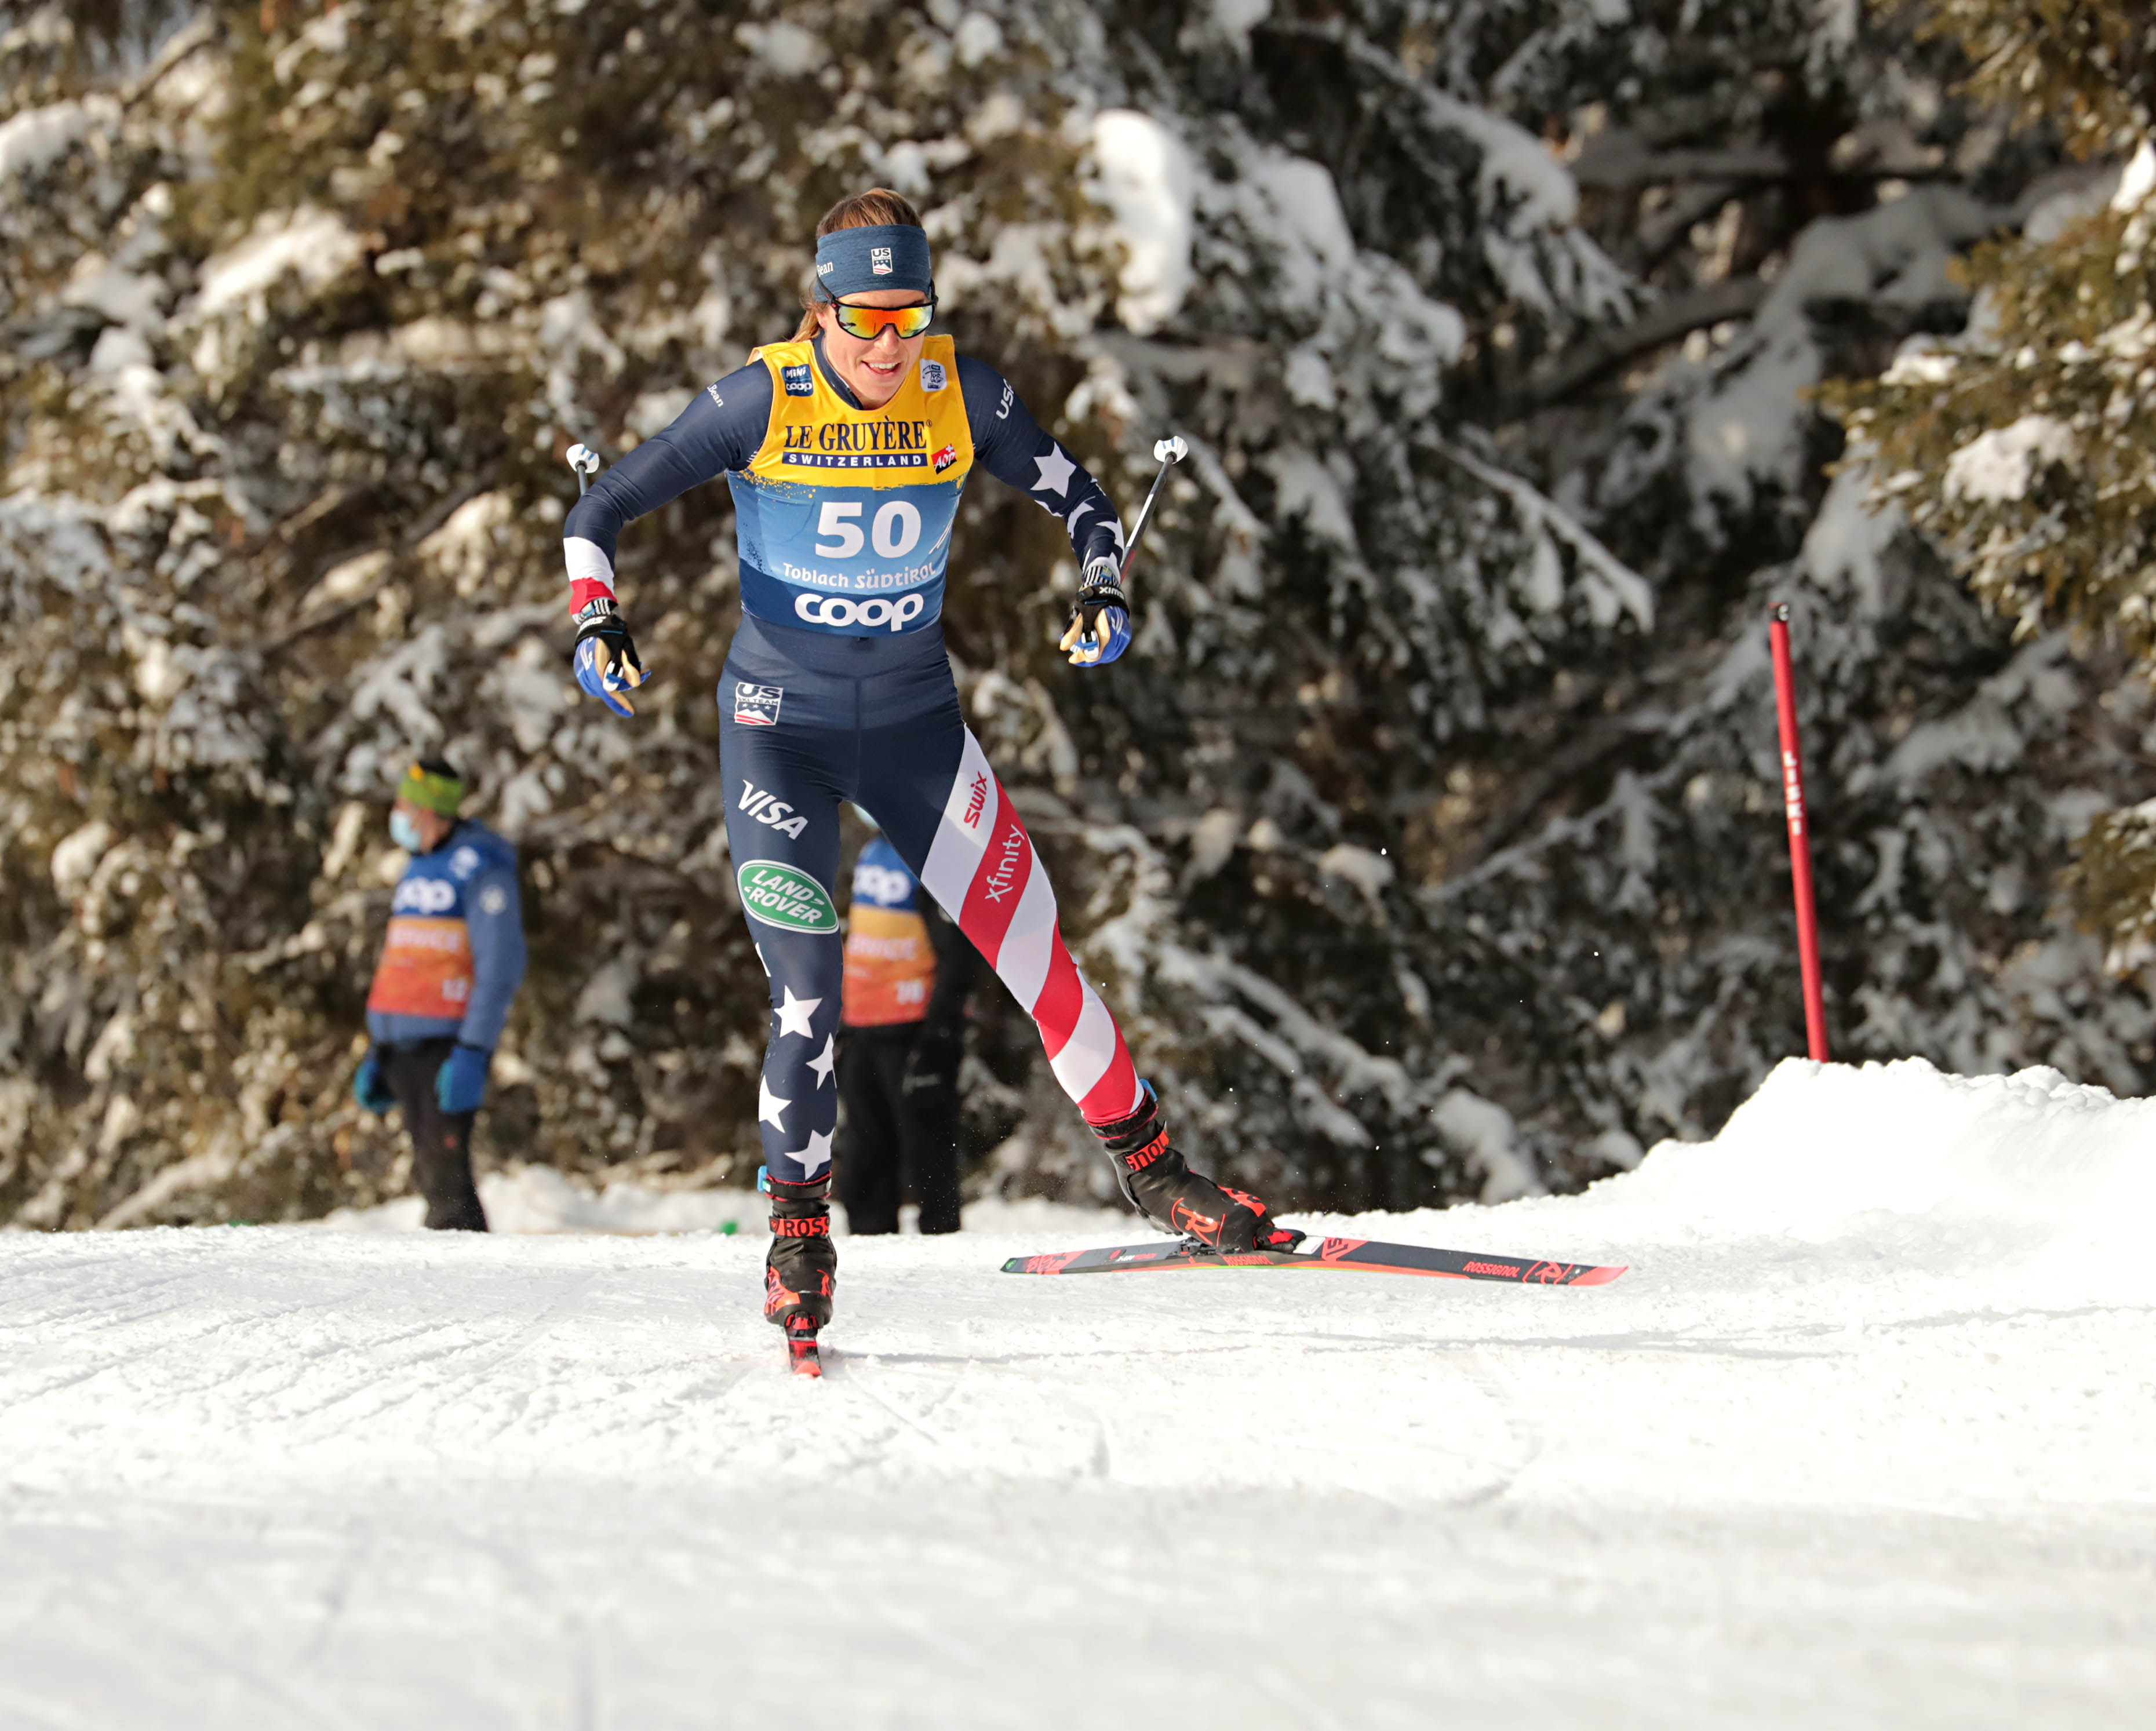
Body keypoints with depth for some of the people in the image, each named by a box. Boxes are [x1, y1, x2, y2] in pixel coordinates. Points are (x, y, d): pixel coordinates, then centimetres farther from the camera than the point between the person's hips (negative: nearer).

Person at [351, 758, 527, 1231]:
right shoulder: (418, 869, 19)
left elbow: (502, 967, -13)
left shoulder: (481, 868, -7)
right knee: (428, 1173, 7)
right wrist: (377, 1055, 22)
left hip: (447, 1043, -8)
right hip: (403, 1045, 8)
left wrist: (472, 1054, -20)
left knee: (446, 1170, -14)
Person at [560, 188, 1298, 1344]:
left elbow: (1080, 501, 4)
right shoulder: (762, 401, -15)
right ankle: (797, 1232, 10)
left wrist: (1104, 596, -16)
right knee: (807, 999, -11)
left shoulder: (963, 396, -9)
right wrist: (598, 622, -27)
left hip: (915, 724, 2)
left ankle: (1147, 1166, 18)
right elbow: (599, 511, -9)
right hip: (779, 724, -2)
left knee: (1037, 955, -1)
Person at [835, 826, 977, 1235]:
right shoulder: (873, 851, 15)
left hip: (914, 1029, -9)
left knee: (926, 1147, -4)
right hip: (863, 1030, 9)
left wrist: (938, 1032, -19)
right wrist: (843, 1021, 23)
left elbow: (955, 957, -15)